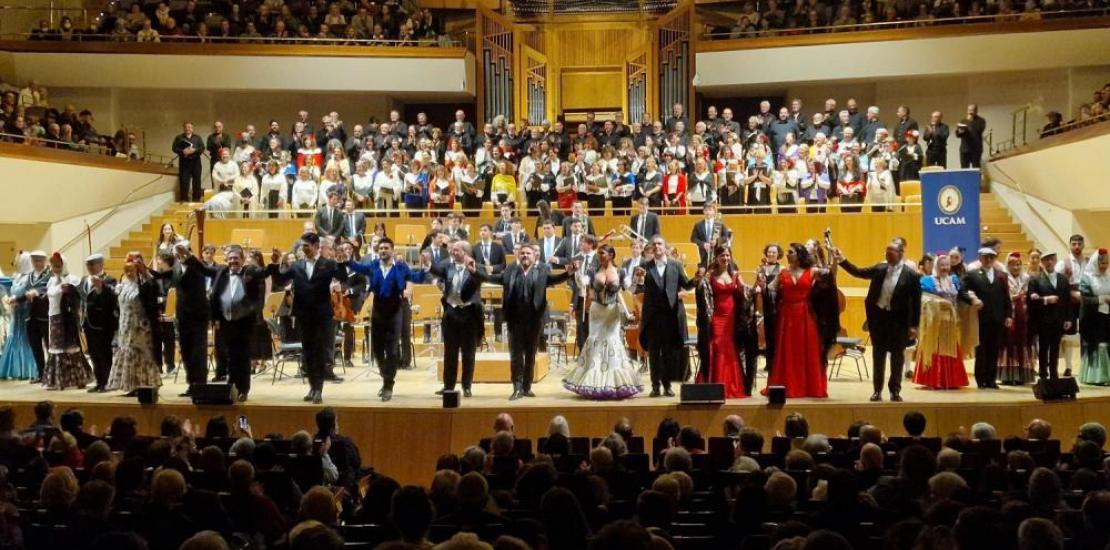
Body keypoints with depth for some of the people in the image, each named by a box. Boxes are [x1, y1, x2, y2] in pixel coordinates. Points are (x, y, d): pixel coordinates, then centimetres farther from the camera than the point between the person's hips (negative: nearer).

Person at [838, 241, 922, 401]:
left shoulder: (911, 275, -10)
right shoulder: (879, 269, 2)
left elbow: (915, 302, -8)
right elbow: (859, 272, 5)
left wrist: (914, 325, -10)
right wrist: (843, 261, -7)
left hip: (898, 319, -3)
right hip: (878, 316, 3)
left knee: (897, 355, 6)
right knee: (878, 354, 8)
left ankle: (895, 390, 18)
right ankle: (878, 390, 16)